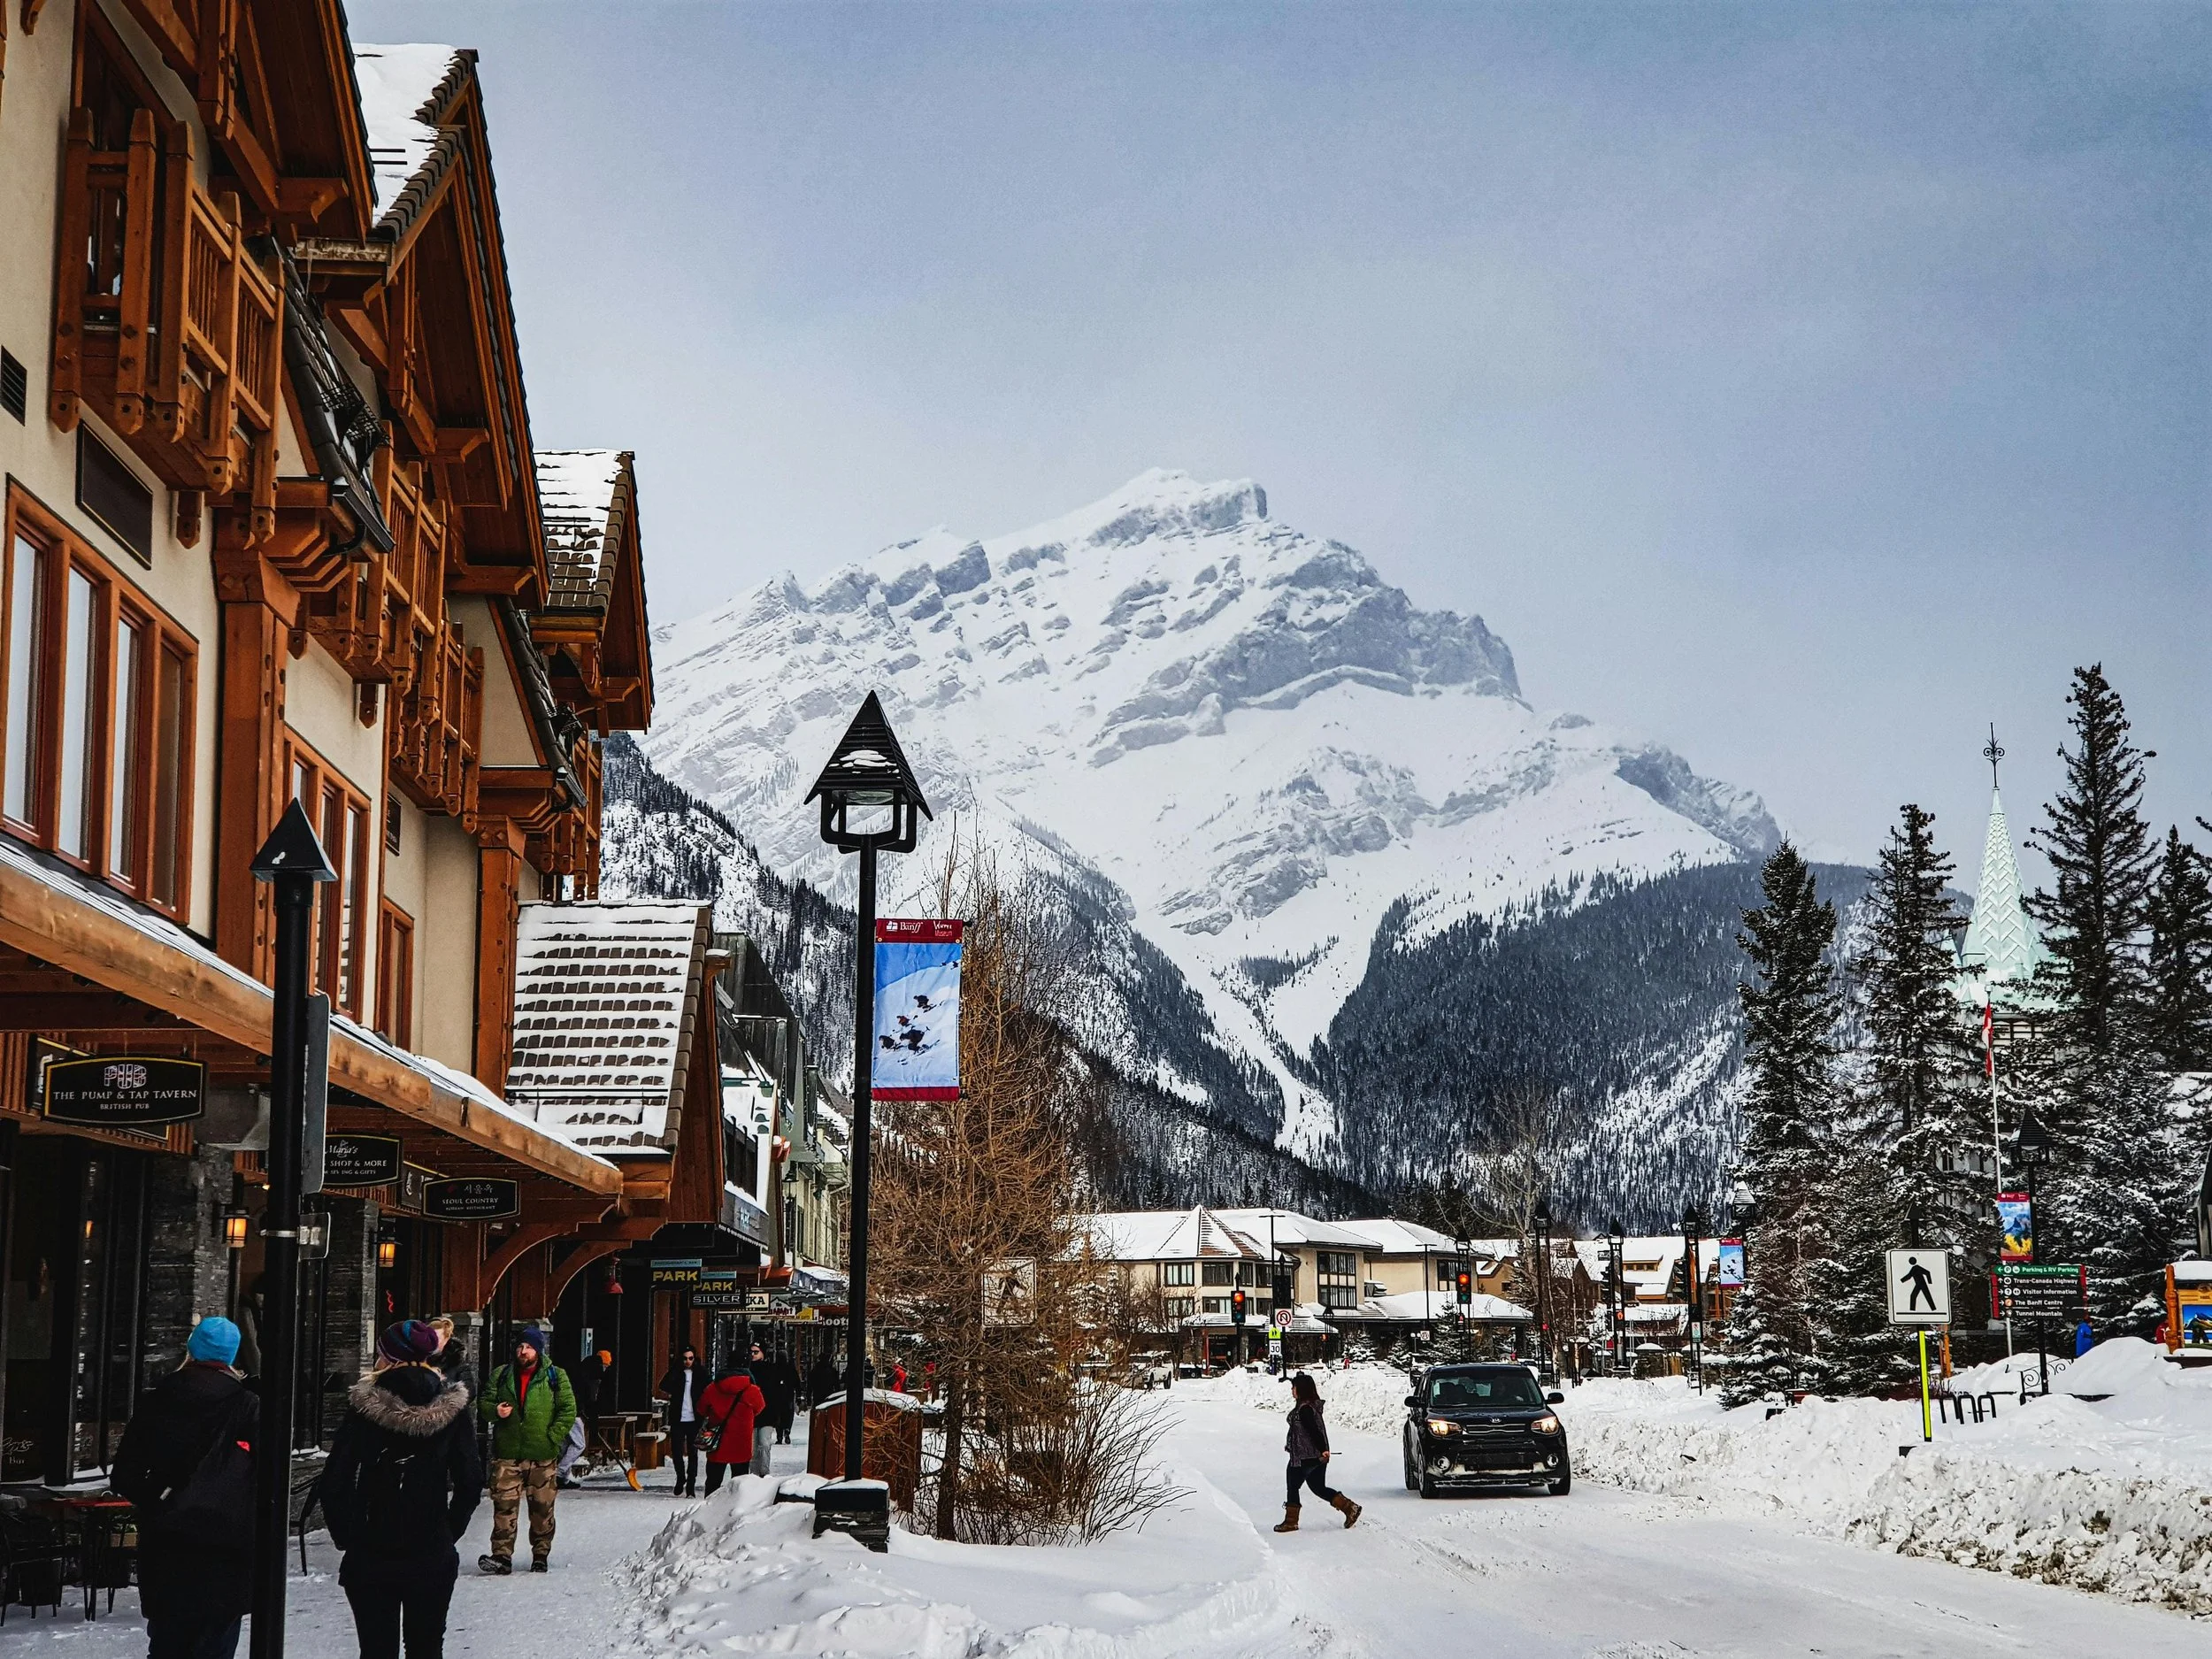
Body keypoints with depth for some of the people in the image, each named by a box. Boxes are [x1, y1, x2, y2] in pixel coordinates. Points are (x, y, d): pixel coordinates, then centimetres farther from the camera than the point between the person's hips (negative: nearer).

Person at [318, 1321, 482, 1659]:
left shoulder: (364, 1406, -8)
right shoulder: (452, 1407, -3)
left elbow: (333, 1485, -9)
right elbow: (470, 1483, -4)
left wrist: (345, 1536, 4)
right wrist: (449, 1531, 8)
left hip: (370, 1555, -1)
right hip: (433, 1555, 1)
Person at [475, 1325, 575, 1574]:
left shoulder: (555, 1376, 3)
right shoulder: (501, 1375, 10)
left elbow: (568, 1410, 2)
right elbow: (484, 1403, 14)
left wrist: (553, 1437, -7)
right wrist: (495, 1411, -9)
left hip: (542, 1456, -1)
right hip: (507, 1453, 1)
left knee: (542, 1507, 5)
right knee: (504, 1504, -7)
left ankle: (541, 1556, 16)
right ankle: (502, 1555, -9)